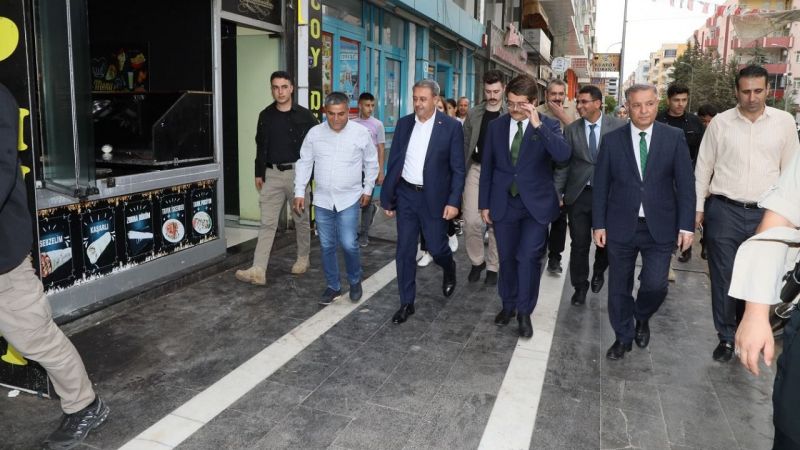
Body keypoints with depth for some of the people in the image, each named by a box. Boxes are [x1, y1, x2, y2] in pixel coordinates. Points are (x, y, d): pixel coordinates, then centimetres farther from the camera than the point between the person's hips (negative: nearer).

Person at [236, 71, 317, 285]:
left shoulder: (304, 115, -3)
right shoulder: (265, 115, 7)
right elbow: (260, 146, 13)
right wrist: (259, 173, 11)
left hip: (297, 173, -2)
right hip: (272, 174, 2)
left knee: (301, 220, 11)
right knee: (267, 223, -3)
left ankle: (303, 259, 30)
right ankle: (258, 270, -7)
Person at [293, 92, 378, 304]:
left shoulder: (361, 133, -6)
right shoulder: (314, 133, -1)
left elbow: (371, 163, 6)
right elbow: (304, 163, 5)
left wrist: (368, 189, 6)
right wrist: (299, 192, 2)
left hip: (349, 199, -2)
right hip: (322, 199, 3)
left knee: (349, 244, -8)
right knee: (327, 246, 9)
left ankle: (355, 281, 19)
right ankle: (333, 286, 26)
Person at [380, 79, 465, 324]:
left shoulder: (451, 126, -6)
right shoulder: (403, 123, 4)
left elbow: (458, 169, -6)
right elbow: (393, 162, 7)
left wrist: (454, 201, -13)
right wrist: (387, 198, 5)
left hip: (434, 197, -3)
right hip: (405, 195, 3)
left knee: (436, 248, 4)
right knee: (404, 251, 6)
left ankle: (449, 269, 41)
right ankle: (407, 303, 19)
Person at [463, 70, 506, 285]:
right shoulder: (473, 114, 6)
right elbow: (465, 144, 9)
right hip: (476, 171, 2)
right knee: (471, 221, -4)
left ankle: (493, 267, 21)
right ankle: (477, 261, 19)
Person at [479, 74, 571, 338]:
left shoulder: (549, 125, -6)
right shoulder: (496, 126, 3)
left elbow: (563, 155, -24)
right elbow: (487, 166, 7)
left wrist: (538, 125, -30)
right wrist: (484, 203, 6)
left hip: (536, 204, -3)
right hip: (503, 204, 3)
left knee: (528, 258, -7)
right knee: (507, 258, 12)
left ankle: (524, 312, 10)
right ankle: (508, 304, 32)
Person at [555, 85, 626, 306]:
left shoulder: (618, 126, -3)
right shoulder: (571, 129, 2)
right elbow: (563, 164, 3)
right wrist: (556, 193, -2)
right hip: (578, 194, 1)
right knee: (579, 243, 5)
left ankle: (599, 272, 40)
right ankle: (580, 286, 22)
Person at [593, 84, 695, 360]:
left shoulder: (674, 138, 0)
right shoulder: (612, 140, 1)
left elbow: (685, 184, 0)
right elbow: (600, 186, 2)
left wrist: (686, 225, -5)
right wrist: (599, 224, -1)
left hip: (660, 227, 0)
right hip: (621, 226, 1)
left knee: (655, 285, -4)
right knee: (619, 287, 9)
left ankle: (642, 317, 30)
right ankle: (623, 337, 30)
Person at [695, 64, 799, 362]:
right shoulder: (720, 122, 0)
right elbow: (703, 167, 4)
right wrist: (698, 207, 2)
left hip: (766, 214, 1)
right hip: (723, 211, -1)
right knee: (723, 278, 5)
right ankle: (726, 337, 22)